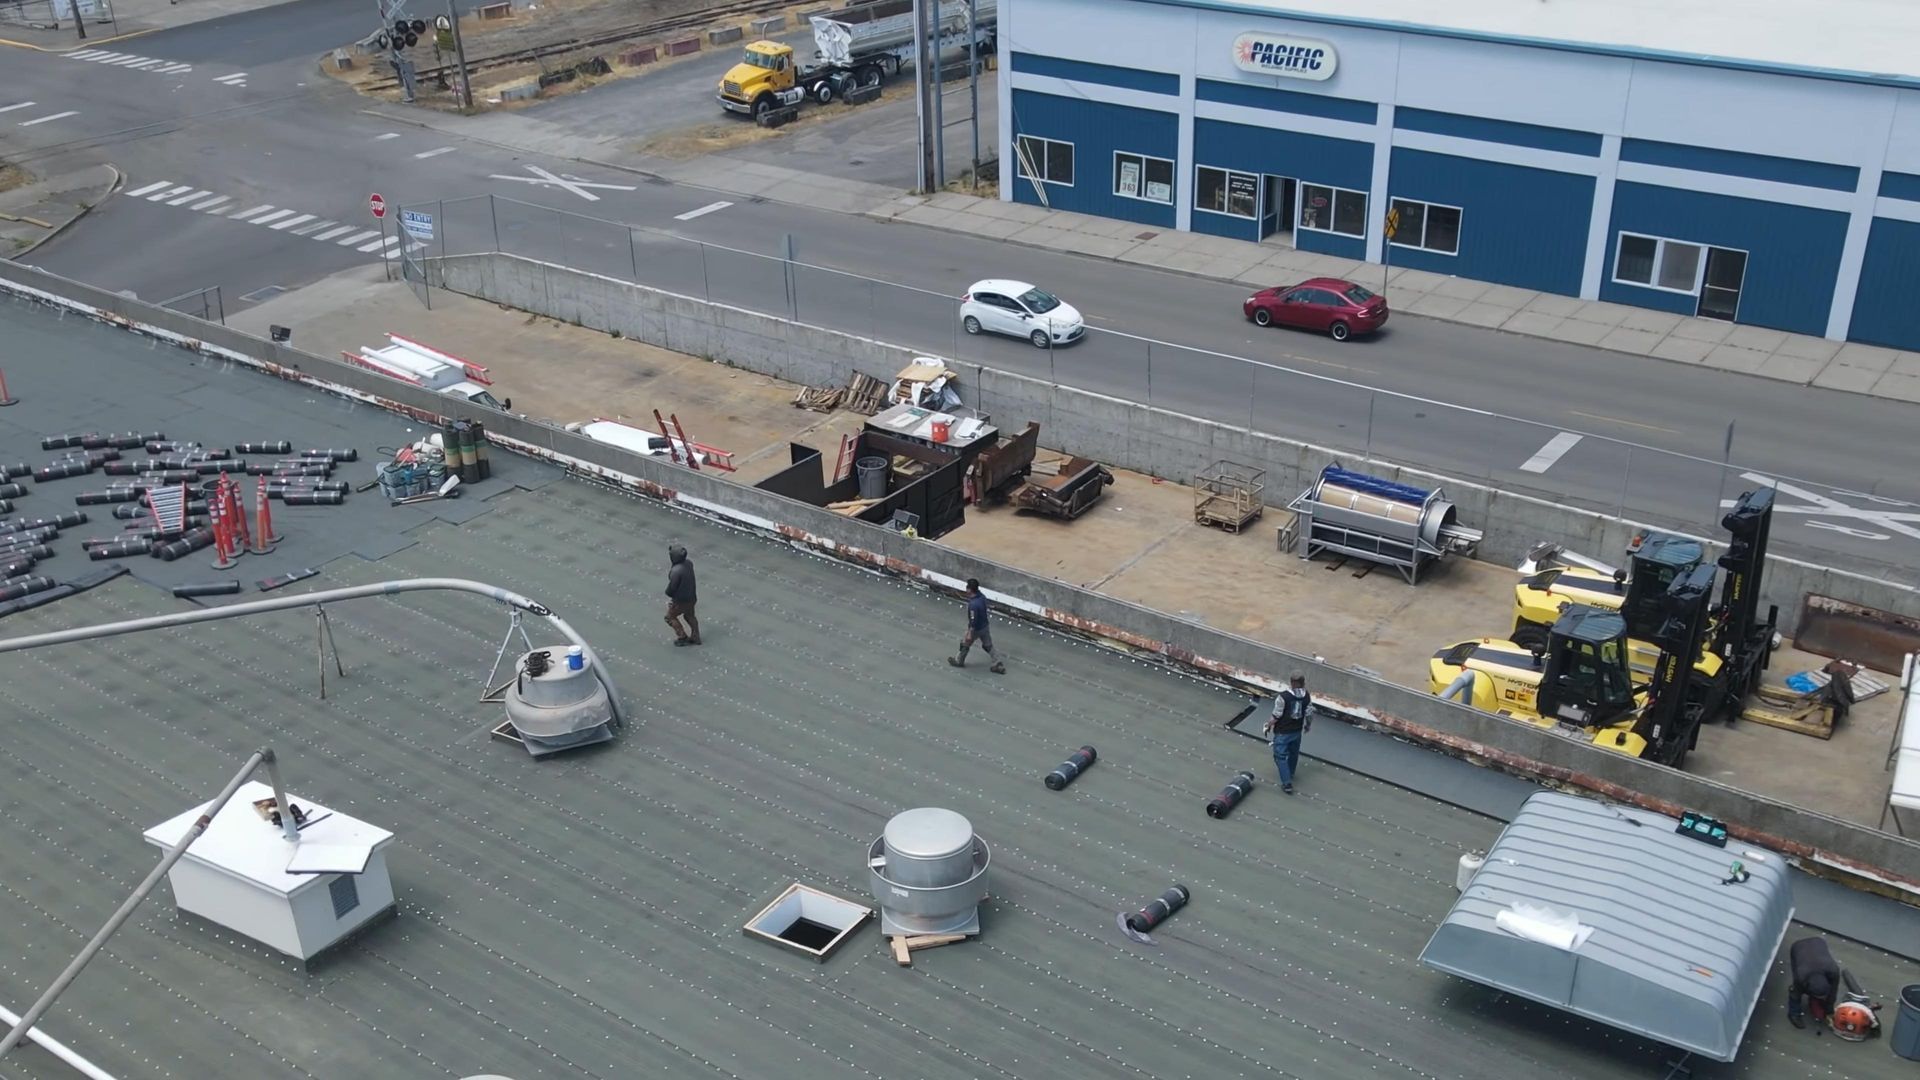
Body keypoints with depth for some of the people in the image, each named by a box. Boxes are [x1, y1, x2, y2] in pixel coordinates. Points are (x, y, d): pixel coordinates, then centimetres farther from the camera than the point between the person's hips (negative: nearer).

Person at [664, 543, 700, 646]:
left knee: (670, 617, 19)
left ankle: (682, 637, 27)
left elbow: (671, 588, -24)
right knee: (690, 616, 29)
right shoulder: (688, 562, -11)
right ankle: (695, 638, 42)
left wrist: (668, 593, 0)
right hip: (692, 596, 7)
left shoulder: (676, 571, -34)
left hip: (681, 601, -7)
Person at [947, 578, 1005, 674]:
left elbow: (973, 621, -29)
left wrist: (969, 634, -20)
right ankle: (999, 665, 20)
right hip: (985, 626, 7)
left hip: (976, 629, -7)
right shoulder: (982, 596, -9)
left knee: (964, 643, 18)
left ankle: (959, 661, 40)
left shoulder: (973, 604, -34)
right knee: (988, 646, 19)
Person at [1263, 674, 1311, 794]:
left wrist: (1268, 725, -2)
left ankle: (1287, 783, 3)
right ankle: (1290, 774, 47)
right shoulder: (1307, 696, -11)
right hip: (1297, 731, 6)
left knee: (1281, 756, 7)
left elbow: (1276, 715, -19)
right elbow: (1309, 714, 0)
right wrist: (1308, 726, 20)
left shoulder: (1284, 696, -27)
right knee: (1293, 754, 26)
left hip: (1282, 732, -5)